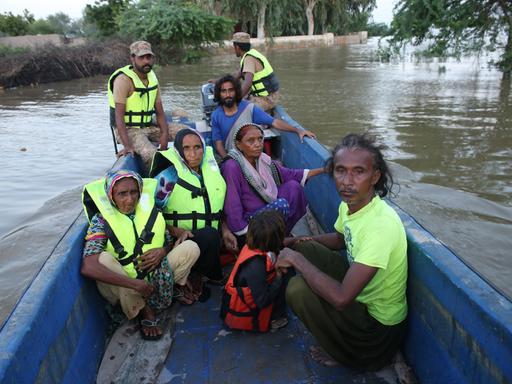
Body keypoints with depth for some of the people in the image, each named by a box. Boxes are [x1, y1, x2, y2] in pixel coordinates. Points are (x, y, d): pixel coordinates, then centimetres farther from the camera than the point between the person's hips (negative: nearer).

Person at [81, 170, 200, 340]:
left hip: (156, 276, 2)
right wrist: (136, 284, -31)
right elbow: (88, 267, -28)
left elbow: (170, 242, 8)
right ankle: (144, 309, -13)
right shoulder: (101, 221, -14)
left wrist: (163, 251, -18)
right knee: (103, 258, -33)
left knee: (191, 247, -17)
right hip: (124, 286, -1)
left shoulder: (151, 211, -3)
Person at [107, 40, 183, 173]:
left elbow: (160, 112, 6)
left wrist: (165, 134, -11)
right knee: (151, 154, -34)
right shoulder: (124, 79, -16)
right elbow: (119, 116, -22)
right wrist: (127, 146, -32)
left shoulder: (152, 77, 7)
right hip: (128, 129, -7)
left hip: (149, 127, 7)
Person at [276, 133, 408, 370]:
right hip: (361, 291, 8)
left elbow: (341, 297, -37)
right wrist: (296, 243, -1)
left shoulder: (381, 225, -34)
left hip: (378, 323, -8)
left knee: (297, 289, -23)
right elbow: (339, 238, 16)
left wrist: (296, 259, -24)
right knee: (303, 248, 4)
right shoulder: (350, 203, -8)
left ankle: (345, 353, 4)